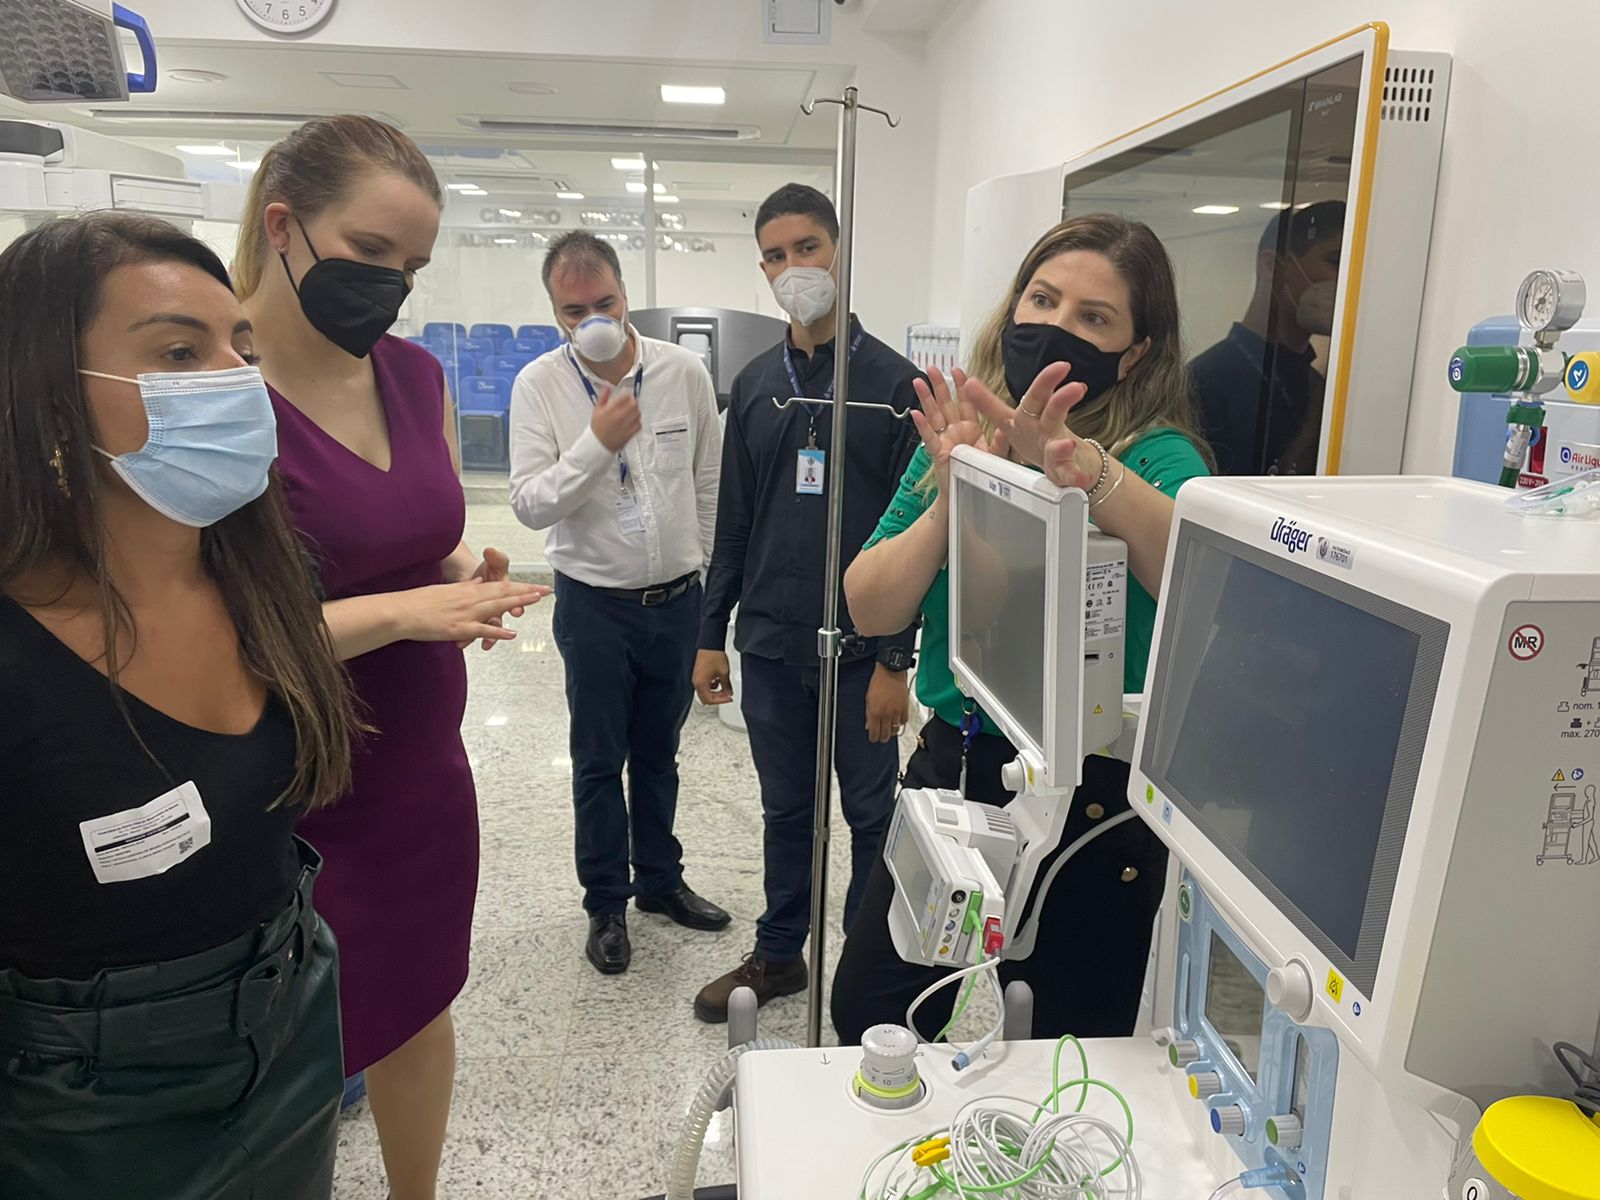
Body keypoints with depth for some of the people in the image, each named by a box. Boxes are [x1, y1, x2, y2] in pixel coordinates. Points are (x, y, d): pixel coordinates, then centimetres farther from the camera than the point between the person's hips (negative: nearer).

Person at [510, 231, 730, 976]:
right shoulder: (539, 385, -9)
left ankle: (660, 880, 38)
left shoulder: (685, 372, -5)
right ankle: (606, 904, 28)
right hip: (595, 603, -2)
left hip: (677, 599, 2)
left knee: (658, 753, 19)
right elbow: (529, 504, -15)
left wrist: (704, 574, 8)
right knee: (600, 762, 11)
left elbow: (709, 485, 4)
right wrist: (597, 441, -25)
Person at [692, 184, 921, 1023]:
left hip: (860, 650, -4)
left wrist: (895, 660, -13)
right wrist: (712, 636, 9)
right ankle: (778, 954, 34)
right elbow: (733, 522, 11)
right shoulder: (755, 385, 8)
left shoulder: (892, 382, -5)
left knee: (871, 813, 10)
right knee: (785, 809, 17)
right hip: (770, 645, 4)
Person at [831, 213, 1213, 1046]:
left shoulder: (1156, 454, -11)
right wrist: (948, 504, -21)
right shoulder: (957, 442, 2)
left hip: (1088, 799, -4)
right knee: (862, 1016, 18)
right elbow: (870, 609, -7)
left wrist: (1088, 471, -48)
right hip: (950, 768, 5)